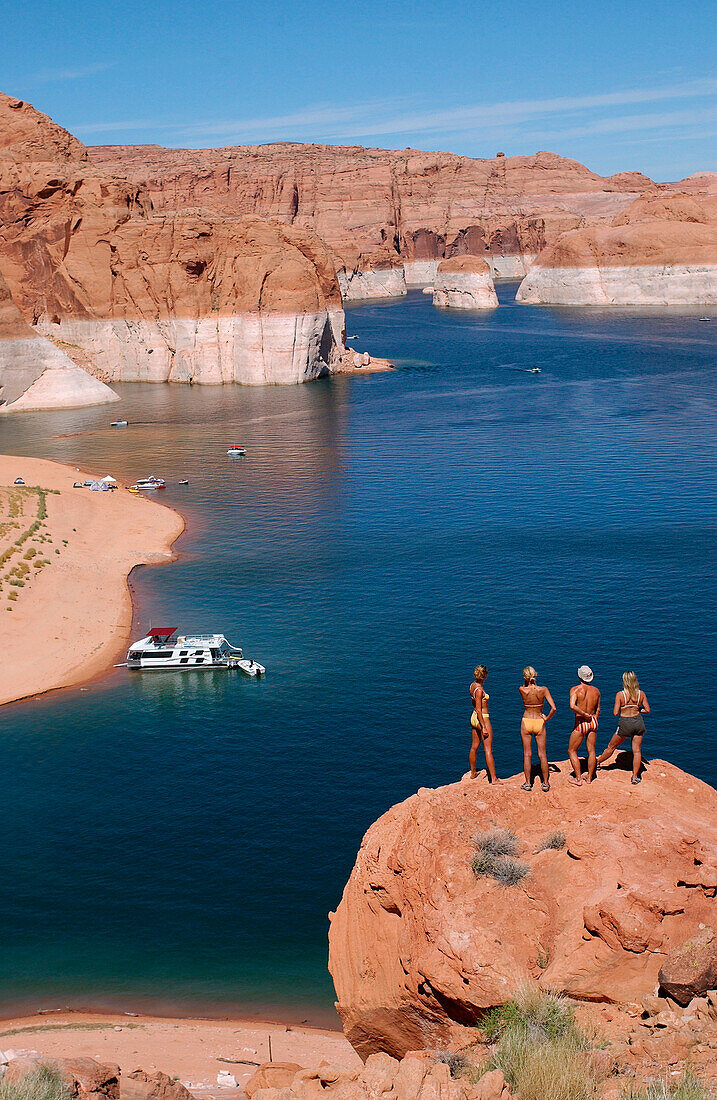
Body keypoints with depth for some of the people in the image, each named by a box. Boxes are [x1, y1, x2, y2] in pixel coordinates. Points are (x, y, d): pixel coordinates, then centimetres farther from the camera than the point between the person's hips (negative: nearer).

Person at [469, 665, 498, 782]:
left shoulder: (473, 686, 4)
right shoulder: (479, 690, -23)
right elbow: (479, 710, -23)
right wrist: (484, 727, -21)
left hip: (474, 718, 9)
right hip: (482, 719, -9)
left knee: (474, 747, 21)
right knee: (488, 751, -5)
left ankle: (473, 773, 34)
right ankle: (494, 778, -3)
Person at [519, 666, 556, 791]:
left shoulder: (522, 690, -13)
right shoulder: (543, 690, -12)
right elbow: (553, 708, -14)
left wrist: (527, 681, 6)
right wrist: (547, 718, 0)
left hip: (526, 722, 0)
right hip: (539, 722, 1)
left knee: (527, 754, 8)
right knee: (542, 754, 10)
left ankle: (528, 783, 12)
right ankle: (545, 783, 14)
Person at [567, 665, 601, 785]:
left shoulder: (575, 689, -14)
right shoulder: (596, 691, 2)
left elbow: (572, 706, -29)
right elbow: (598, 710, 12)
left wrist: (585, 715, -17)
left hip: (580, 724, -5)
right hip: (593, 722, 5)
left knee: (572, 751, 8)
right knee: (591, 750, 15)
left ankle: (578, 778, 6)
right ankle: (589, 777, 23)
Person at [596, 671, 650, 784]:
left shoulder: (620, 695, -14)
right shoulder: (641, 694, -4)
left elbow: (615, 713, -14)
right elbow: (647, 710, 1)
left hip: (625, 724, -3)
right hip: (638, 722, 3)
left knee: (611, 747, 16)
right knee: (637, 750, 8)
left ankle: (597, 762, 34)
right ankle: (635, 777, 11)